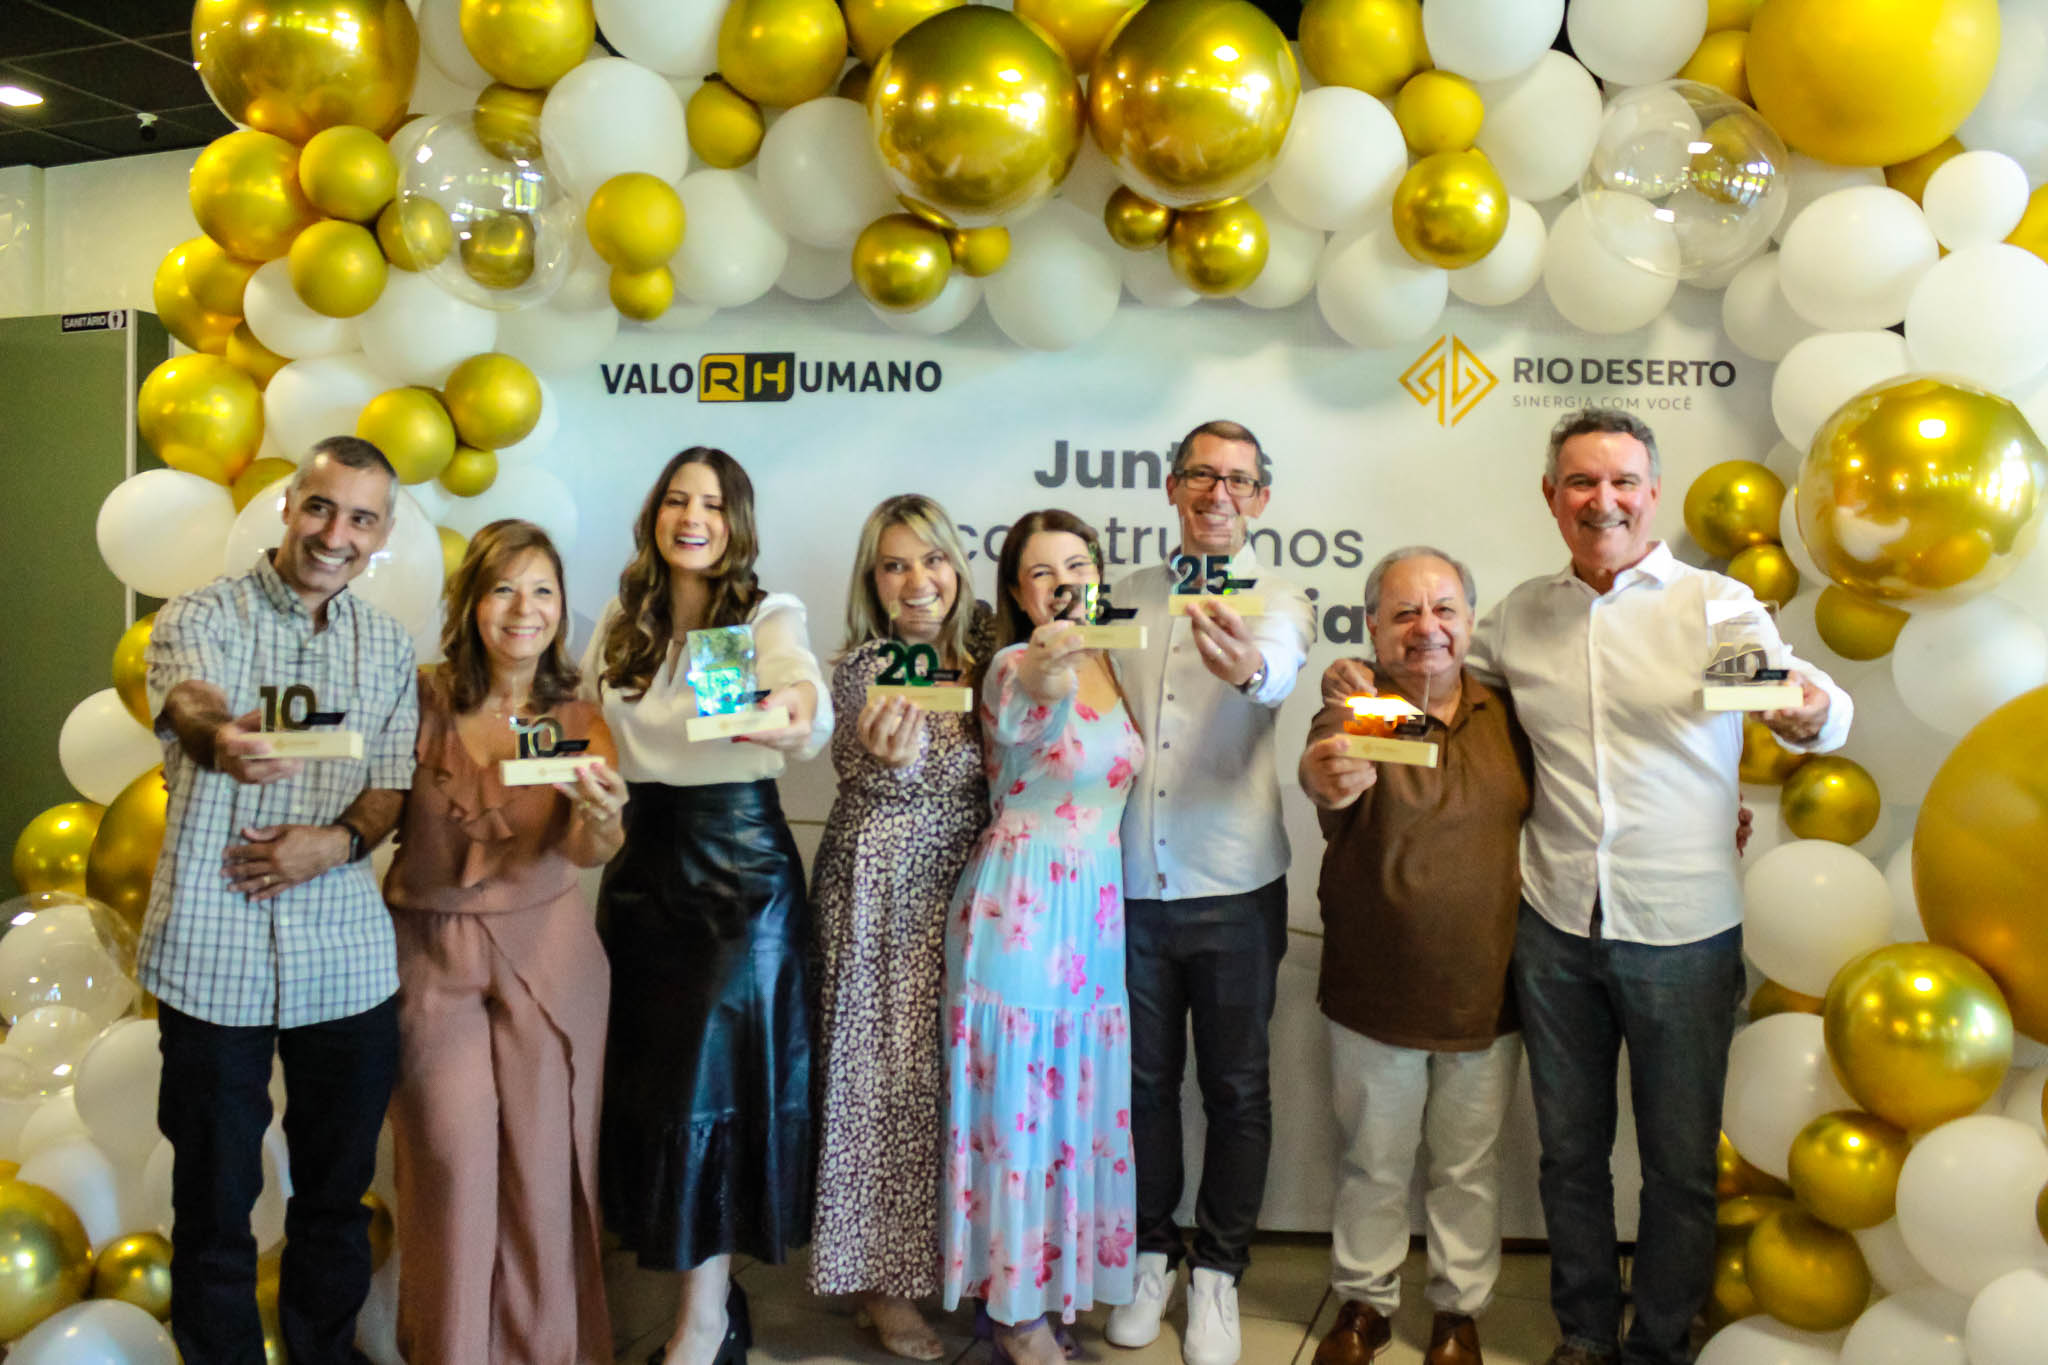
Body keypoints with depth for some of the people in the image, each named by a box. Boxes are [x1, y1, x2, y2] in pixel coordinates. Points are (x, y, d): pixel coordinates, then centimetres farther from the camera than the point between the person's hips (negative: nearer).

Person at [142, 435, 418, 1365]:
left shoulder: (389, 646, 7)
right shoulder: (201, 615, -5)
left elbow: (392, 788, 7)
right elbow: (189, 705, -26)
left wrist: (340, 840, -14)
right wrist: (225, 741, -49)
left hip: (346, 955, 3)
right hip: (214, 949, -3)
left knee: (338, 1182, 15)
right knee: (215, 1188, 10)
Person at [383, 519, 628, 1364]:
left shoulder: (579, 724, -2)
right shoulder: (421, 702, -4)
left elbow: (588, 852, -16)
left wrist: (602, 817, -36)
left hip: (544, 954, 1)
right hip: (433, 952, -1)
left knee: (543, 1165, 5)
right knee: (452, 1159, 0)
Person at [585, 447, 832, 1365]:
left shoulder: (769, 616, -9)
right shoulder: (621, 623, 8)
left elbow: (803, 682, -31)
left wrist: (798, 709, -52)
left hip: (741, 869, -5)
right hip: (644, 867, 5)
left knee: (715, 1083, -1)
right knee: (647, 1079, 10)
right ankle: (713, 1290, 28)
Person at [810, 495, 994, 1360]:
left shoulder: (986, 650, 4)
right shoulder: (863, 666, -7)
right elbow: (866, 781, -16)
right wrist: (886, 756, -36)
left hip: (968, 891, 4)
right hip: (881, 896, -4)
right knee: (887, 1075, 1)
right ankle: (884, 1280, 16)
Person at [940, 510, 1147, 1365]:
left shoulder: (1114, 667, 9)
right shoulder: (1013, 664, -11)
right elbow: (1019, 719, -37)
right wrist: (1048, 664, -57)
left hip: (1097, 908, 6)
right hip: (1019, 904, -6)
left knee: (1081, 1091, 14)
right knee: (1021, 1096, 2)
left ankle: (1061, 1272, 32)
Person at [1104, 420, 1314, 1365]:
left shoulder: (1276, 601, -2)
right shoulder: (1126, 596, 8)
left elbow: (1281, 672, -26)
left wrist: (1249, 668, -50)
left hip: (1233, 887, -2)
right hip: (1130, 884, 2)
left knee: (1235, 1086, 9)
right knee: (1143, 1076, 14)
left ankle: (1217, 1271, 27)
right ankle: (1151, 1252, 33)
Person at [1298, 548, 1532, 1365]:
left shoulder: (1504, 712, 0)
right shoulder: (1358, 711, -12)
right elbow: (1327, 772, -35)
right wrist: (1326, 780, -58)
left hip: (1487, 990, 2)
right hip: (1376, 995, -2)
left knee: (1469, 1167, 18)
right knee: (1372, 1165, 15)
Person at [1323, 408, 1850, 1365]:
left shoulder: (1716, 603, -4)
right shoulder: (1521, 615, 6)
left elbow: (1801, 692, -15)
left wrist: (1814, 714, -39)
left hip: (1682, 933, -2)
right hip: (1556, 926, 3)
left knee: (1680, 1161, 11)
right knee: (1568, 1148, 16)